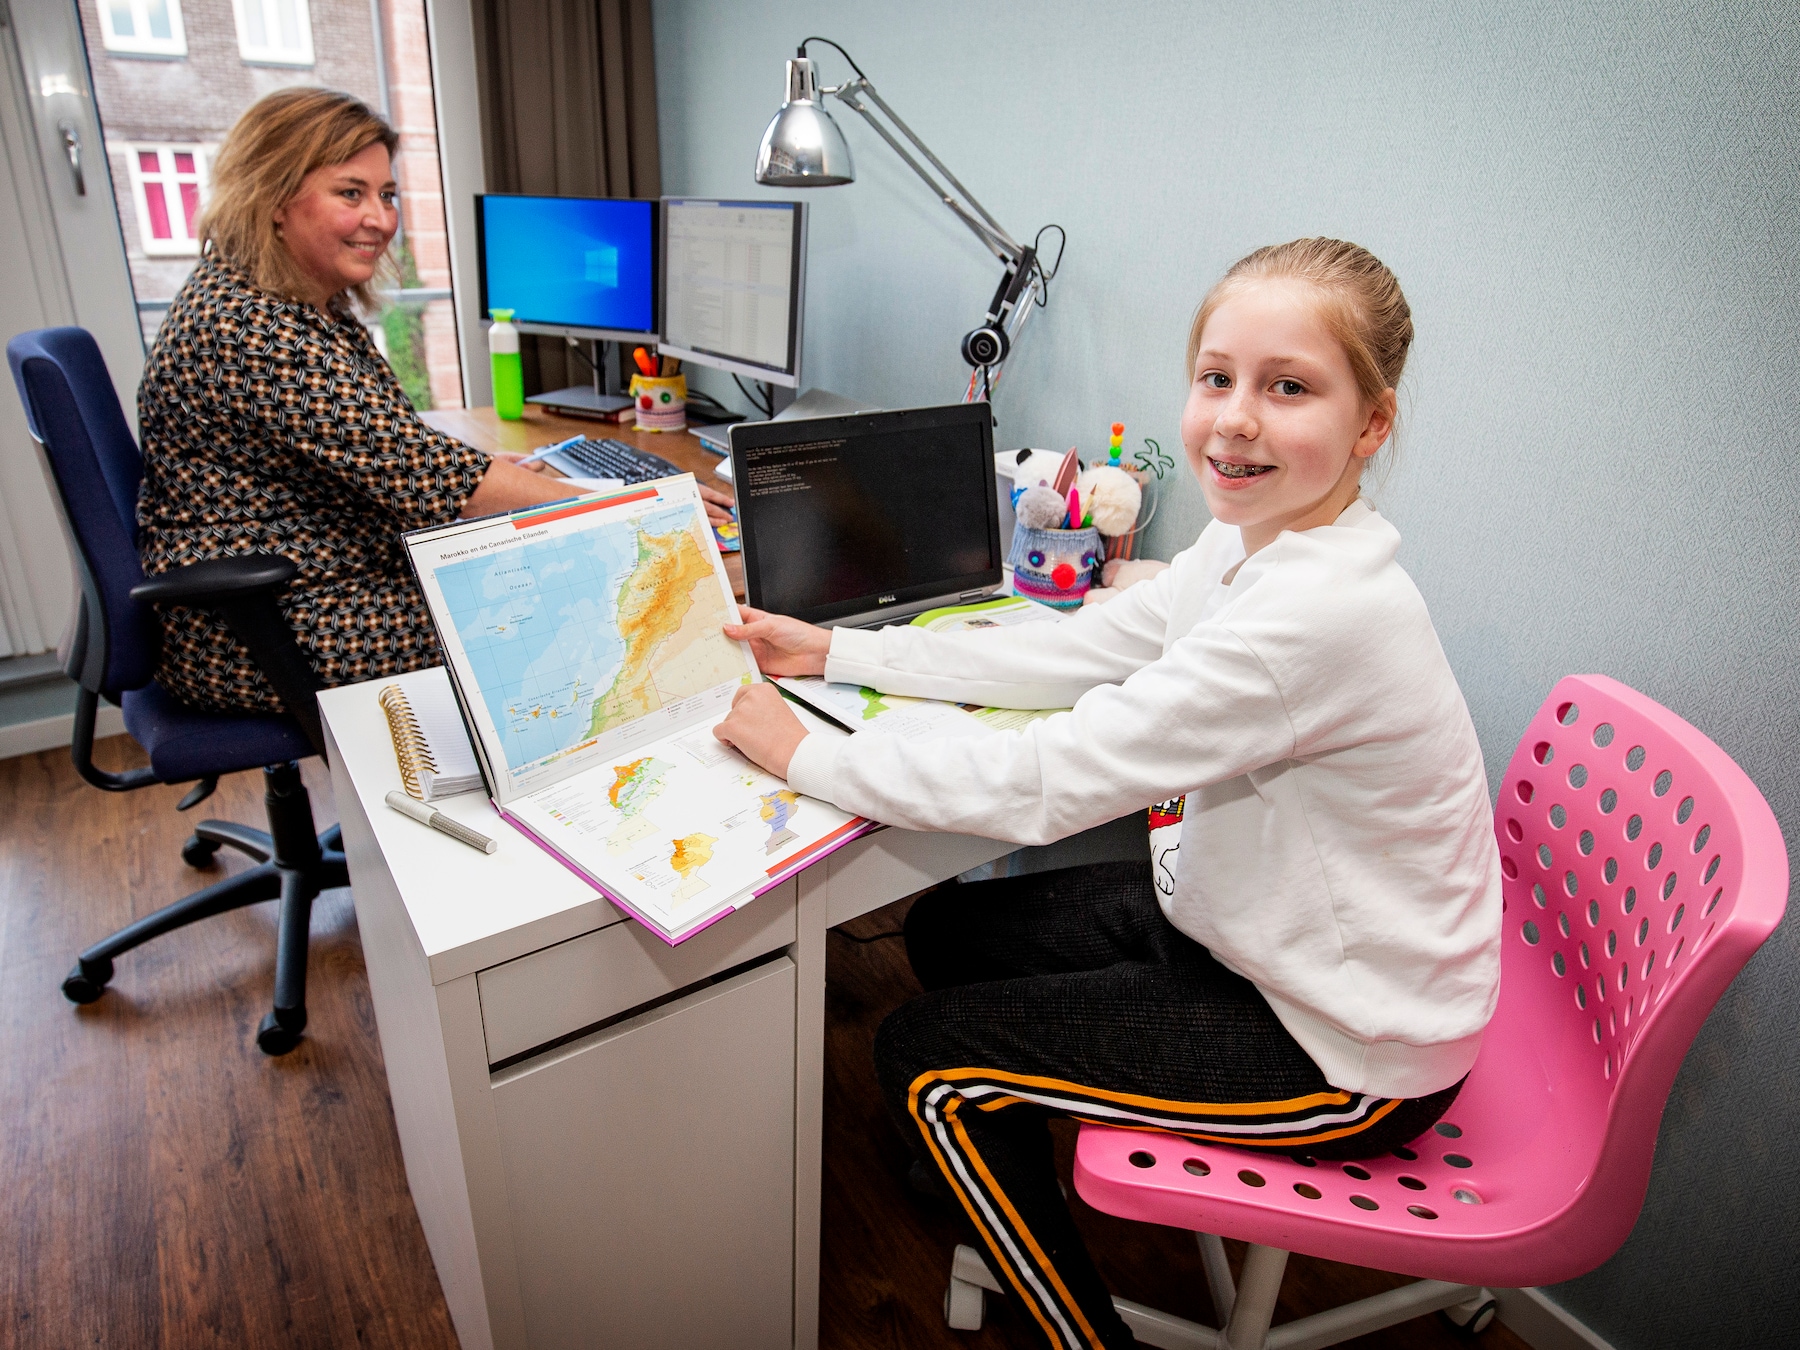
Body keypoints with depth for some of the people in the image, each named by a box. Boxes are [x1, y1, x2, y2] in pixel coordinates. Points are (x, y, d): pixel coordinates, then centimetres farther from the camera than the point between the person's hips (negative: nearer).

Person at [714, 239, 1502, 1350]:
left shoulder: (1321, 612, -33)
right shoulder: (1257, 540, -4)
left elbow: (1044, 785, -31)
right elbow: (1071, 653, 2)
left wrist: (807, 756, -19)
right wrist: (837, 652, 0)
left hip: (1351, 1052, -8)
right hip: (1254, 930, 9)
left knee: (925, 1059, -5)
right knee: (949, 931, 13)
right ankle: (997, 1181, 39)